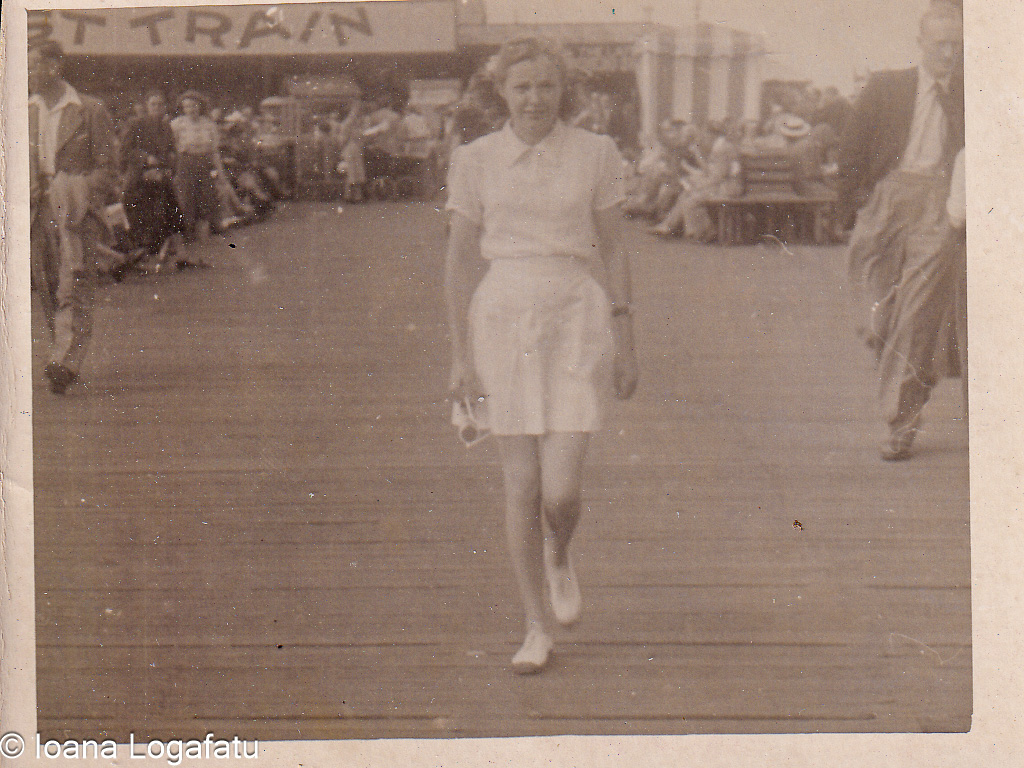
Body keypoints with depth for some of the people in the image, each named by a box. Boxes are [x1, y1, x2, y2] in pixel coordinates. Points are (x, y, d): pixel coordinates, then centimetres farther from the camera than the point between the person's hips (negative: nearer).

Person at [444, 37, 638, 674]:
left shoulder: (597, 154, 1)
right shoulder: (476, 160, 2)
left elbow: (613, 250, 6)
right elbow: (460, 259, 5)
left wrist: (626, 341, 5)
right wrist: (461, 354, 2)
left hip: (575, 319, -1)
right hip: (503, 317, 1)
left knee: (562, 489, -9)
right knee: (522, 484, 3)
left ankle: (560, 557, 28)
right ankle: (537, 629, 18)